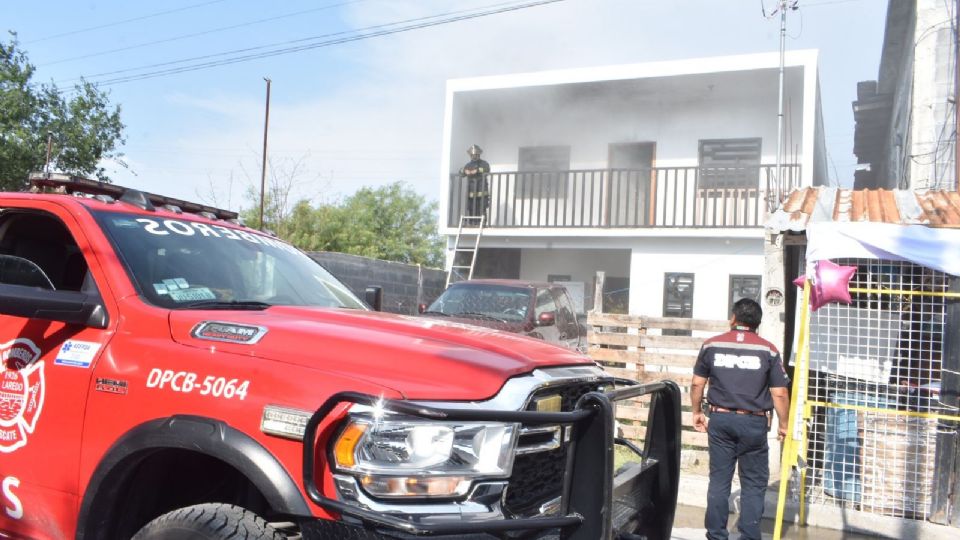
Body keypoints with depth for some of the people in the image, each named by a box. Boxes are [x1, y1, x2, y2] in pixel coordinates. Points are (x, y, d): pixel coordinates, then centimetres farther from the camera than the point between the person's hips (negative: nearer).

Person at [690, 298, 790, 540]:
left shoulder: (711, 345, 1)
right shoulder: (768, 350, -3)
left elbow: (697, 384, 5)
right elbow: (779, 393, -3)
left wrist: (697, 412, 19)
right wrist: (783, 424, 10)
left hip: (720, 420, 2)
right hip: (753, 423, -1)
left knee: (719, 480, 9)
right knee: (754, 484, 9)